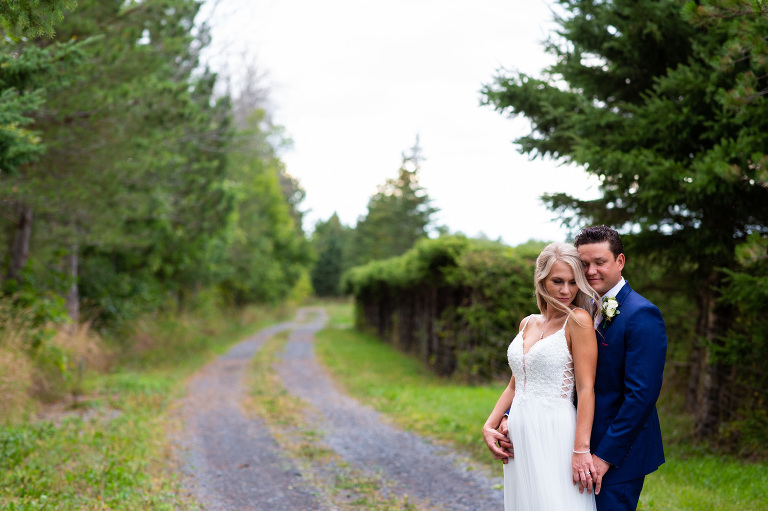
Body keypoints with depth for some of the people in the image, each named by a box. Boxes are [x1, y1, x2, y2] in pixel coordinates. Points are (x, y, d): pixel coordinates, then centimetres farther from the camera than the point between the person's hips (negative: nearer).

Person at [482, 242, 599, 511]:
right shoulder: (527, 324, 14)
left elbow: (586, 389, -12)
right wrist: (489, 426, 7)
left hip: (555, 437, -6)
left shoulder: (578, 320, -7)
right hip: (519, 438, 6)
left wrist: (581, 449, -18)